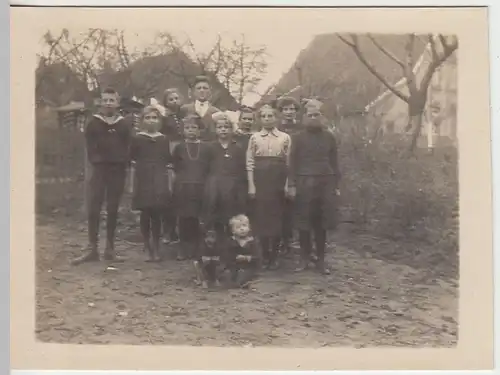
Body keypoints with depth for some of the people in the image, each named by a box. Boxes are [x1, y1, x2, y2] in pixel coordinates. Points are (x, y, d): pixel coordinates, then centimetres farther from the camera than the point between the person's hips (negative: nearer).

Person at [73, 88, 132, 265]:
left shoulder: (124, 125, 6)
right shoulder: (93, 123, 5)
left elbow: (129, 148, 6)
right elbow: (90, 147, 4)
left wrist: (123, 164, -6)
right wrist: (96, 161, -7)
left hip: (118, 170, 1)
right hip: (99, 169, -1)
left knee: (113, 210, 5)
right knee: (93, 209, -6)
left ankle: (110, 249, 11)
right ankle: (92, 249, -2)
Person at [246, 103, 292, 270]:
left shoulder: (285, 138, 4)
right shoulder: (254, 138, 5)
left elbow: (289, 163, 4)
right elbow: (250, 163, 3)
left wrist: (288, 185, -3)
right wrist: (251, 185, -5)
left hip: (278, 181, 0)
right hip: (260, 181, 0)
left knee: (277, 217, 1)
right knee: (261, 217, 1)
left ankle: (274, 255, 11)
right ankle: (264, 254, 12)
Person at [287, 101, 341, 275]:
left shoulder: (329, 137, 9)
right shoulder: (298, 137, 4)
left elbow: (334, 162, 11)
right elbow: (293, 162, 2)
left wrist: (336, 185, 7)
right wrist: (291, 184, -6)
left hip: (325, 183, 1)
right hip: (304, 183, -1)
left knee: (321, 223, 4)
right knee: (303, 223, 1)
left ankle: (321, 259, 12)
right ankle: (304, 257, 13)